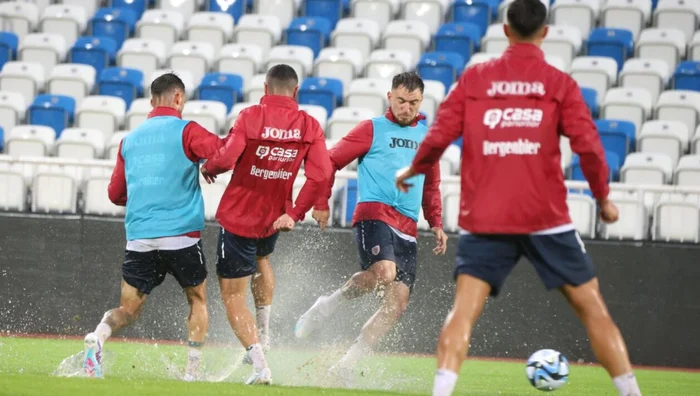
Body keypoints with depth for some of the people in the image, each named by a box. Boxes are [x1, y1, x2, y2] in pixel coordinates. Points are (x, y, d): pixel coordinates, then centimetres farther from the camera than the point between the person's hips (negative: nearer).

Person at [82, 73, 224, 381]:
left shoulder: (130, 139, 15)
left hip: (139, 237, 4)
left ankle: (99, 336, -24)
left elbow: (116, 193, 20)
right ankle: (192, 371, 10)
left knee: (128, 309, 8)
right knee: (198, 300, 18)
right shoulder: (185, 131, -2)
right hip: (181, 236, -4)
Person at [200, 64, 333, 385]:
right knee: (261, 260, 37)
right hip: (275, 218, 4)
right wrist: (295, 214, -5)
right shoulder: (310, 125, -5)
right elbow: (320, 175, -13)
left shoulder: (251, 117, -14)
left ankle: (260, 365, -11)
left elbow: (226, 158, -24)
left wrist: (207, 169, -2)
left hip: (238, 217, -4)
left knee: (232, 295, 3)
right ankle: (263, 336, 34)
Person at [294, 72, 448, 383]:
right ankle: (328, 304, -11)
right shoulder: (372, 130, 4)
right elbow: (331, 161, 6)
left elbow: (431, 185, 28)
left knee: (397, 304, -4)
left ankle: (346, 365, 2)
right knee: (384, 273, -34)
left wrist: (436, 224, 17)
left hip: (407, 229, 6)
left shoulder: (427, 135, 18)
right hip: (374, 214, -6)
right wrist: (321, 203, -1)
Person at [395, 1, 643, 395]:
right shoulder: (559, 83, 2)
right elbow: (588, 145, -5)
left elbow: (439, 138, 2)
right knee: (593, 308, 8)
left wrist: (413, 171, 22)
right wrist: (604, 198, 10)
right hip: (546, 219, -1)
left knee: (464, 311, -4)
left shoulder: (474, 78, 6)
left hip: (484, 219, 1)